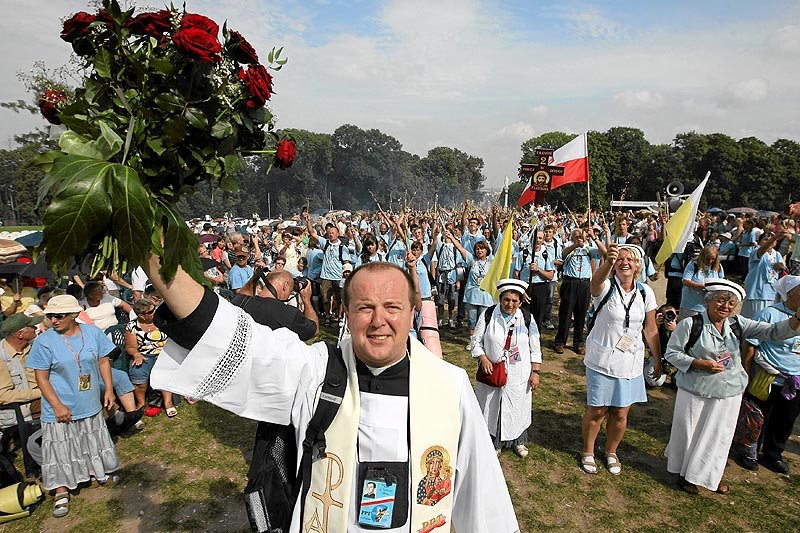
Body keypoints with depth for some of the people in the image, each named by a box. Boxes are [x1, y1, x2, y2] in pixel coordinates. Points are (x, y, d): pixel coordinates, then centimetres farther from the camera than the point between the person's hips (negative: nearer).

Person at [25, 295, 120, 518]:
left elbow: (103, 361, 2)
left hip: (90, 403, 3)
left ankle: (99, 472, 42)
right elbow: (41, 378, -12)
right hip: (61, 407, -3)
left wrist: (109, 389, -1)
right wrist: (57, 405, -17)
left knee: (94, 440, 20)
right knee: (60, 447, 7)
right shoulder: (44, 341, -16)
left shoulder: (93, 332, -8)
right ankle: (61, 492, 24)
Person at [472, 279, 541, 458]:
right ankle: (493, 443, 31)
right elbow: (477, 341, -1)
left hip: (519, 377, 1)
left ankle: (518, 442, 38)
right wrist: (483, 358, -16)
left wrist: (535, 373, 0)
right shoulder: (487, 316, -6)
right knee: (491, 409, 9)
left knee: (518, 409, 14)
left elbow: (535, 349, 3)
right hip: (492, 374, -1)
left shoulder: (527, 319, -2)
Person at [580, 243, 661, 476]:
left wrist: (657, 360, 9)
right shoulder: (606, 287, -13)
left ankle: (611, 452, 38)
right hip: (601, 360, -3)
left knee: (620, 413, 13)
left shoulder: (645, 292, -2)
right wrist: (608, 262, -61)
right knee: (597, 411, 8)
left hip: (630, 363, 3)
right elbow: (597, 279, -40)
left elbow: (650, 330, 6)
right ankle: (588, 452, 31)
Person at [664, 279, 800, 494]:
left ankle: (712, 475, 41)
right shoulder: (690, 324, -14)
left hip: (729, 394, 4)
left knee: (719, 435, 18)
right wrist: (700, 363, -23)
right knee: (689, 433, 11)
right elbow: (672, 353, -11)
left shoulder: (738, 324, -1)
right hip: (695, 392, -4)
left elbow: (773, 332, -10)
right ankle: (684, 473, 34)